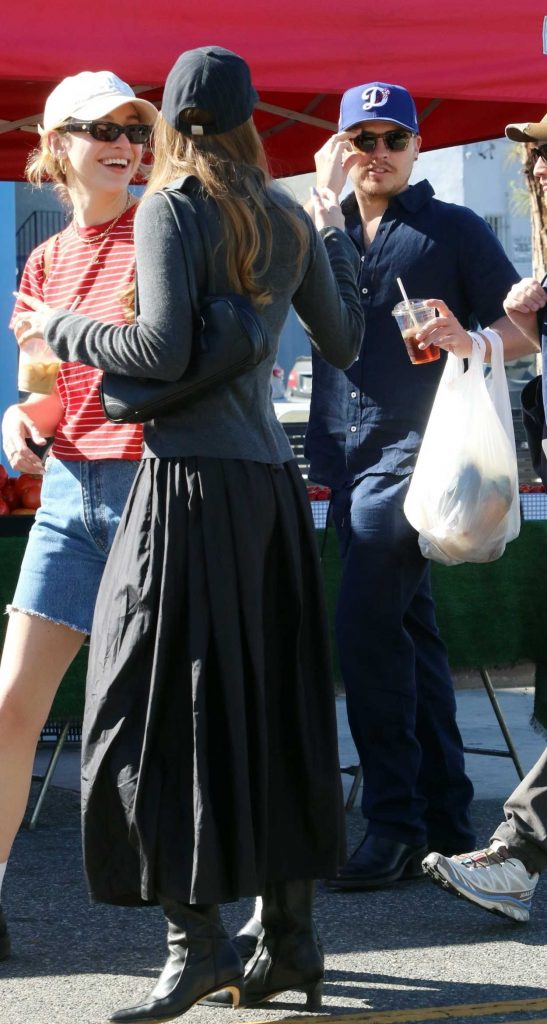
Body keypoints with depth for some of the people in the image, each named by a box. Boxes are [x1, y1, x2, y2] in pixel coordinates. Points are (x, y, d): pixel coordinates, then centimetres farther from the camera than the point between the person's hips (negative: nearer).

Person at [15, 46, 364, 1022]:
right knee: (269, 704, 10)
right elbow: (343, 343, 22)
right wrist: (336, 237, 36)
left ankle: (197, 939, -7)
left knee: (158, 710, -3)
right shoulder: (289, 218, 12)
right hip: (273, 476, 7)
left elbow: (162, 348, -17)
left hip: (193, 476, -7)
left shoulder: (172, 207, -7)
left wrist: (60, 329, -2)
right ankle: (291, 936, 13)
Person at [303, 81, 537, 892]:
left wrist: (470, 340, -19)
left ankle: (395, 823, -11)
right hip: (346, 454, 6)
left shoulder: (454, 230, 4)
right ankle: (447, 823, 14)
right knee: (407, 630, 9)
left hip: (412, 451, -6)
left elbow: (524, 327, 1)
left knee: (365, 623, -16)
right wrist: (324, 195, -5)